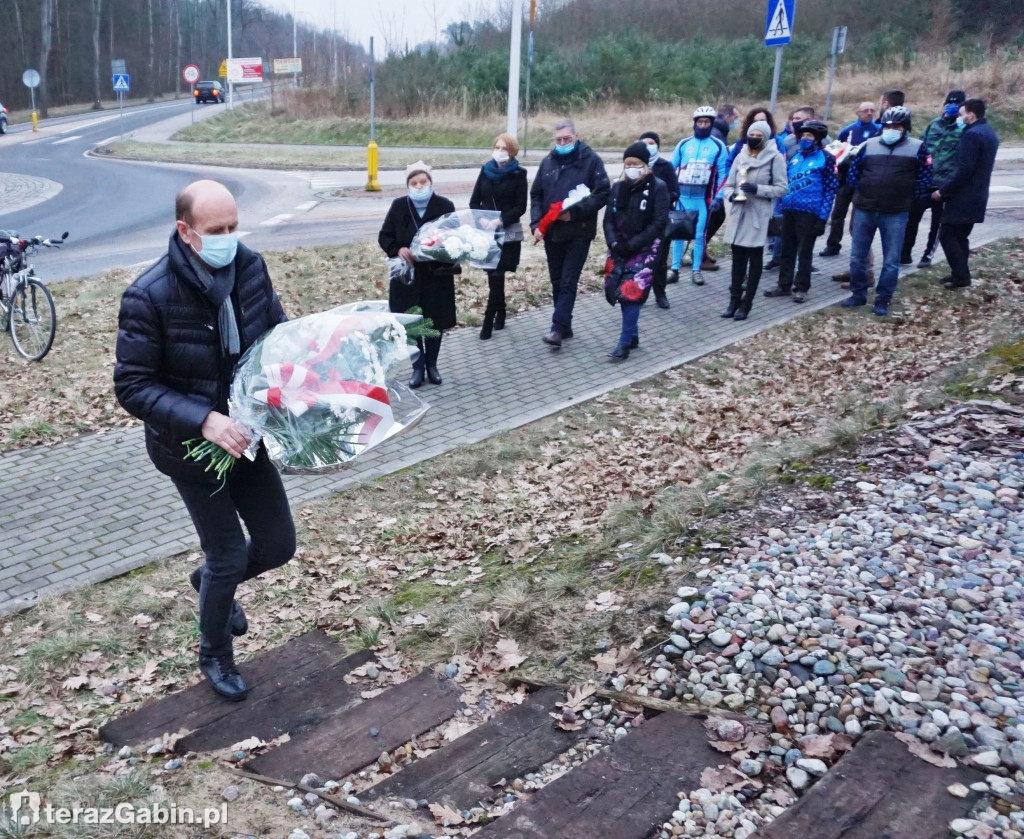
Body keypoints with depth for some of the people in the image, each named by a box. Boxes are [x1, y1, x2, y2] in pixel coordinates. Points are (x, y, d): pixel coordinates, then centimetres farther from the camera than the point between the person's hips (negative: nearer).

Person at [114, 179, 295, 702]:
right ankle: (214, 656, 34)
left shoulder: (250, 266, -9)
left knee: (279, 544, 10)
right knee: (229, 556, 4)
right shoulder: (149, 297, -23)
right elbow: (132, 387, -19)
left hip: (245, 433, 5)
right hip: (189, 446, -5)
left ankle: (211, 580, 45)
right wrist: (204, 420, -32)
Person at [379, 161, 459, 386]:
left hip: (437, 276, 0)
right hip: (408, 276, 1)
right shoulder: (399, 206, 0)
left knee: (435, 323, 9)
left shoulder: (445, 206, -4)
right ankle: (418, 367, 20)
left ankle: (432, 365, 27)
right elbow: (384, 236, 5)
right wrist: (397, 249, -15)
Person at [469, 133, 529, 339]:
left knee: (496, 276, -7)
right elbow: (474, 201, 9)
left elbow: (521, 207, -6)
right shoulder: (486, 170, 8)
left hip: (509, 233, -3)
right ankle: (500, 314, 24)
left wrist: (501, 220, -19)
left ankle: (488, 321, -3)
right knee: (494, 276, 7)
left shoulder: (518, 174, -2)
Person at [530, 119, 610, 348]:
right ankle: (565, 326, 21)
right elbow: (536, 195, 10)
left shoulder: (591, 160, -4)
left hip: (579, 233, -5)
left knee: (568, 282, -7)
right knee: (557, 282, 11)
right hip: (552, 232, 5)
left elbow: (603, 194, -9)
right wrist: (536, 224, -4)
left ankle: (558, 328, -7)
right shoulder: (548, 161, 9)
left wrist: (575, 212, -18)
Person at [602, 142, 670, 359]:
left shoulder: (658, 187, -6)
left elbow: (659, 223, -11)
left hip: (644, 250, -5)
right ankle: (633, 335, 22)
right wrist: (614, 243, -11)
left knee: (632, 292, -12)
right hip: (620, 250, 5)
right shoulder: (618, 187, 7)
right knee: (620, 291, 6)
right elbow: (609, 219, 7)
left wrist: (633, 244, -16)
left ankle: (625, 342, -5)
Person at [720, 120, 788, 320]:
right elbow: (729, 184, 13)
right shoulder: (741, 156, 10)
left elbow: (781, 188, -8)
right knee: (738, 257, 10)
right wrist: (732, 195, -9)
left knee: (755, 258, 4)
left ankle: (746, 303, 9)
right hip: (739, 214, 5)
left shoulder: (776, 158, -5)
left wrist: (757, 189, -19)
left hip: (759, 216, -4)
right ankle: (735, 299, 19)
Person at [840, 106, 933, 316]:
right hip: (864, 210, 2)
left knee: (891, 260, 2)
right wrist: (863, 191, 4)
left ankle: (883, 300, 12)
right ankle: (858, 294, 22)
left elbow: (924, 180, 3)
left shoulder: (917, 148, 1)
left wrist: (905, 196, -1)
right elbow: (853, 172, 13)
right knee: (857, 256, 8)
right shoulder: (869, 145, 7)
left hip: (895, 213, -2)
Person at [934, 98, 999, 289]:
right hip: (976, 195, 10)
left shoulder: (972, 134, -18)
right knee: (960, 236, 16)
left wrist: (943, 190, -15)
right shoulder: (988, 132, 14)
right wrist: (947, 188, 19)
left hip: (963, 196, -10)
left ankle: (961, 276, -5)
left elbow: (964, 169, -24)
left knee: (947, 235, -4)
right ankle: (960, 273, 20)